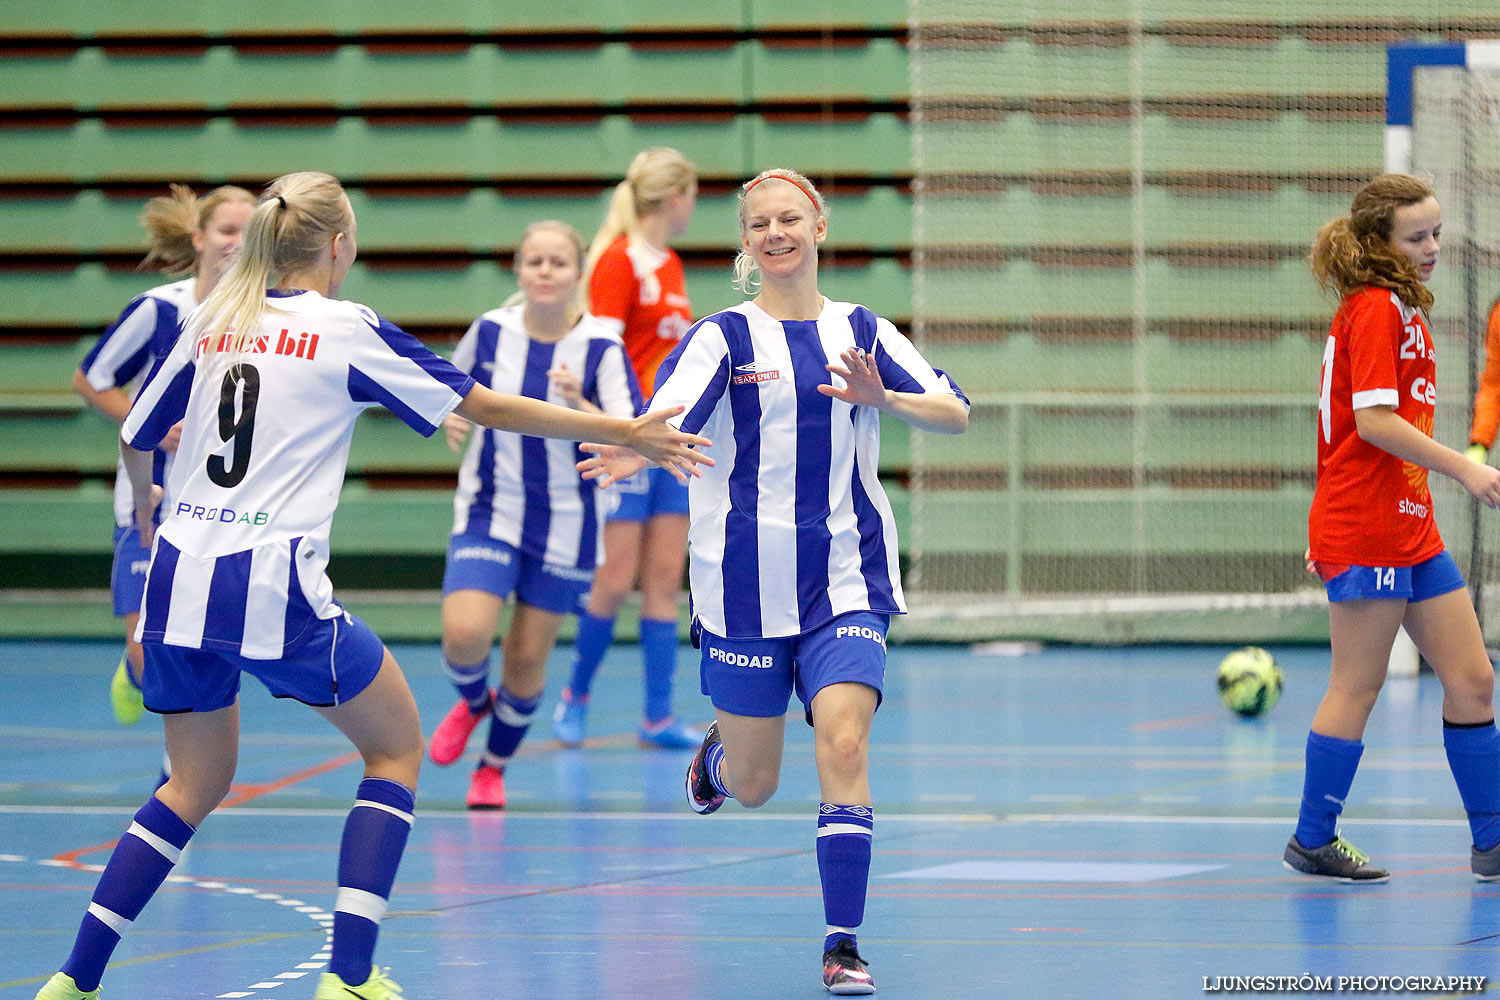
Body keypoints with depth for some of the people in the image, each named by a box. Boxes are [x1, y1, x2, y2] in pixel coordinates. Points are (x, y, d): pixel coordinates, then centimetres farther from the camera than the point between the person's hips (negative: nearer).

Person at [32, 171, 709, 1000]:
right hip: (274, 588, -6)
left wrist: (145, 501, 45)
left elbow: (136, 438, 21)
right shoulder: (346, 331, -2)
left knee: (196, 783, 22)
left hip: (178, 580, 6)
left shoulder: (212, 322, 11)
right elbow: (489, 408, 0)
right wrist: (626, 433, 8)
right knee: (396, 746, 13)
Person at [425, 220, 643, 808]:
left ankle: (495, 764, 31)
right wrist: (451, 418, -4)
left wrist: (580, 406, -32)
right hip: (489, 513, 1)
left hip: (565, 525, -1)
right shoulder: (490, 331, -5)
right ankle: (474, 701, 17)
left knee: (527, 660, 5)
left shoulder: (602, 348, -12)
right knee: (464, 634, -19)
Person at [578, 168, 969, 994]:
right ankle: (714, 755, 46)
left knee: (843, 745, -18)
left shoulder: (864, 332, 6)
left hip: (846, 582, 1)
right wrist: (632, 453, -42)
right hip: (746, 587, -1)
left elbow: (955, 413, -4)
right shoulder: (723, 337, -2)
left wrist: (881, 398, -24)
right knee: (752, 786, 8)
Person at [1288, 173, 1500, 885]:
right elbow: (1374, 420, -22)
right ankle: (1313, 840, 9)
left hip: (1413, 531, 9)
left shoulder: (1404, 309, 17)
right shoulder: (1376, 307, -12)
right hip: (1367, 532, -9)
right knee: (1357, 688, -2)